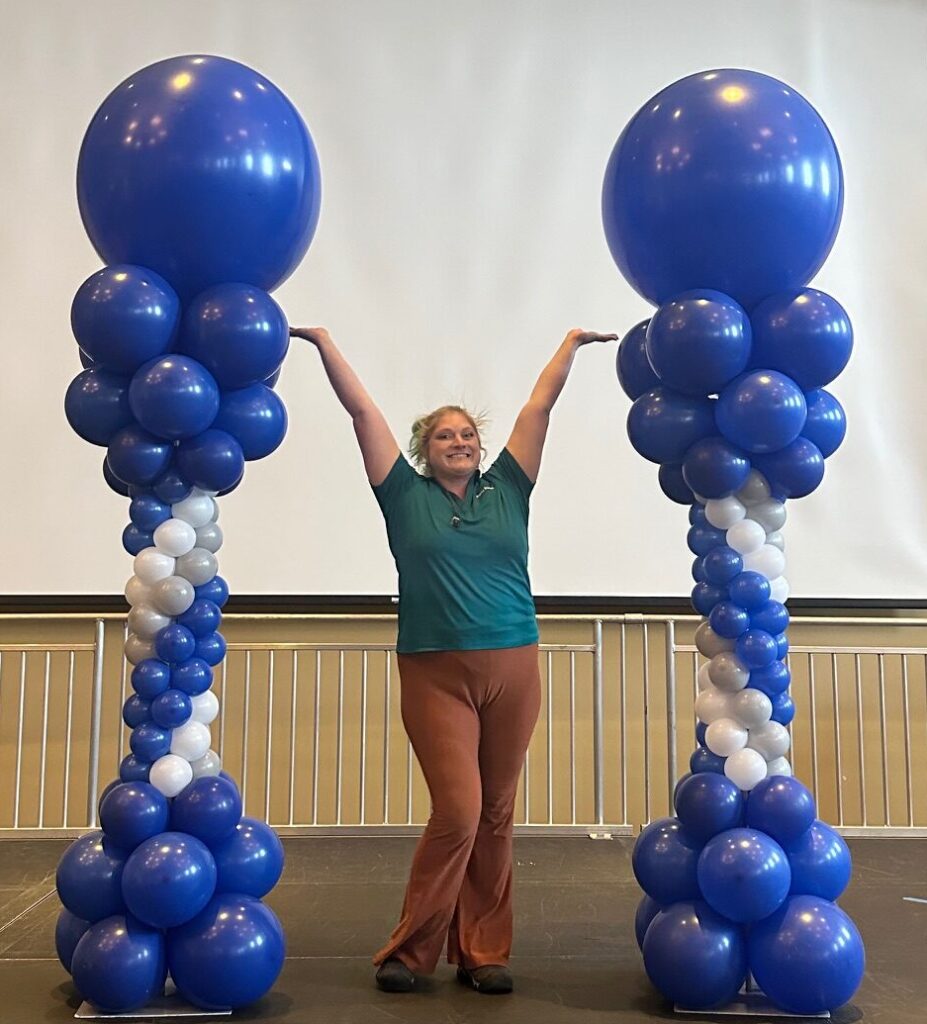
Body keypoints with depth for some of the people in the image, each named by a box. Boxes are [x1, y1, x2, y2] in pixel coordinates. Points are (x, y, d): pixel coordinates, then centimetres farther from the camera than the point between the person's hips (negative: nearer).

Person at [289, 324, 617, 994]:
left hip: (512, 669, 3)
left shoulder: (506, 491, 12)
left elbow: (539, 407, 16)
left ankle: (483, 953, 19)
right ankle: (409, 952, 10)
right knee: (457, 811, -7)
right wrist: (323, 341, 9)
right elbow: (363, 411, 7)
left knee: (496, 818, 7)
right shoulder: (407, 497, 7)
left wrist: (571, 344, 23)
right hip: (436, 675, -3)